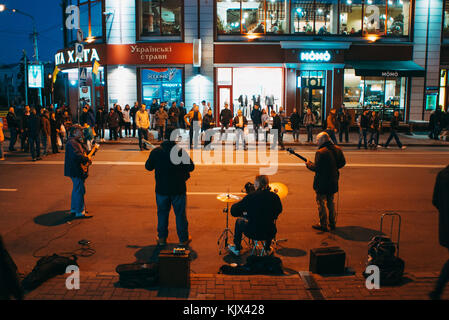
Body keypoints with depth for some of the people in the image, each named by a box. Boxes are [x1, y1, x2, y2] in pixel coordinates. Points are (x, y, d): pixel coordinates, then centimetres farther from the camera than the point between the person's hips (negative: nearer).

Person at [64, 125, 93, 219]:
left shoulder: (77, 141, 17)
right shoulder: (72, 142, -17)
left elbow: (82, 153, 26)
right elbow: (77, 155, -31)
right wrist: (87, 159, -19)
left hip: (77, 170, 11)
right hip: (75, 170, -11)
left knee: (77, 189, 19)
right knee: (80, 190, -8)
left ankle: (74, 210, 29)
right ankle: (80, 212, -4)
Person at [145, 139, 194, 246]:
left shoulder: (155, 152, -7)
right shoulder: (181, 151, -14)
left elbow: (148, 167, 5)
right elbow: (191, 167, -9)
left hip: (161, 189, 2)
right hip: (178, 189, -2)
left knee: (162, 213, 17)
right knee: (180, 214, 10)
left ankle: (162, 238, 25)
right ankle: (183, 239, 19)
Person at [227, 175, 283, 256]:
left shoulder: (250, 197, -15)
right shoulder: (274, 197, -7)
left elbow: (234, 212, -9)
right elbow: (279, 210, 14)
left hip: (253, 233, -3)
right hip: (270, 233, 3)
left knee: (239, 221, 27)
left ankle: (236, 248, 40)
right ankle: (268, 248, 49)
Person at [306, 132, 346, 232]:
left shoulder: (320, 152, -21)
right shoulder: (337, 149, 3)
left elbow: (316, 168, -22)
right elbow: (342, 163, 11)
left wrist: (308, 164, -4)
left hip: (322, 183, -7)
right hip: (333, 181, 8)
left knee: (321, 203, 4)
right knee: (331, 202, 19)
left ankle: (324, 225, 10)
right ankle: (332, 224, 28)